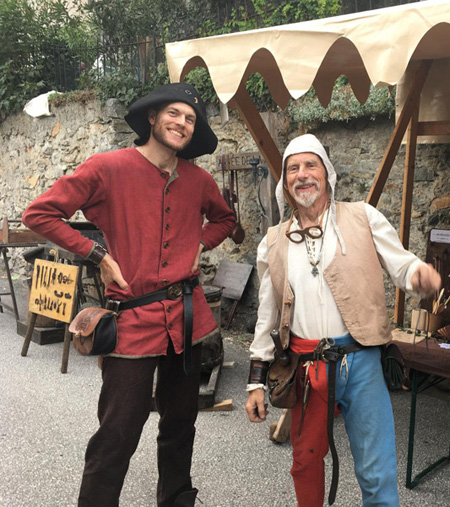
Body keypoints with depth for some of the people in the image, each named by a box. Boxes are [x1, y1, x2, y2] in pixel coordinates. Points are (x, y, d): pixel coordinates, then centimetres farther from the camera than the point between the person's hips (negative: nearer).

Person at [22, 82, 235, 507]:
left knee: (180, 423, 19)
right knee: (118, 435, -2)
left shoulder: (198, 179, 7)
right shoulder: (109, 168, -7)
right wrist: (98, 254, -9)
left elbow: (223, 218, 28)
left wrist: (200, 245, 10)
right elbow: (39, 214, -6)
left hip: (187, 316, 5)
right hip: (133, 319, -5)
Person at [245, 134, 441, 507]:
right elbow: (267, 317, 12)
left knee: (378, 475, 1)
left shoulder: (363, 219, 2)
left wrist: (420, 273, -26)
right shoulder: (274, 244, 8)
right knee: (306, 461, 15)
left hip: (360, 361, -2)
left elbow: (401, 265, -1)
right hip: (306, 367, 3)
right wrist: (257, 381, 10)